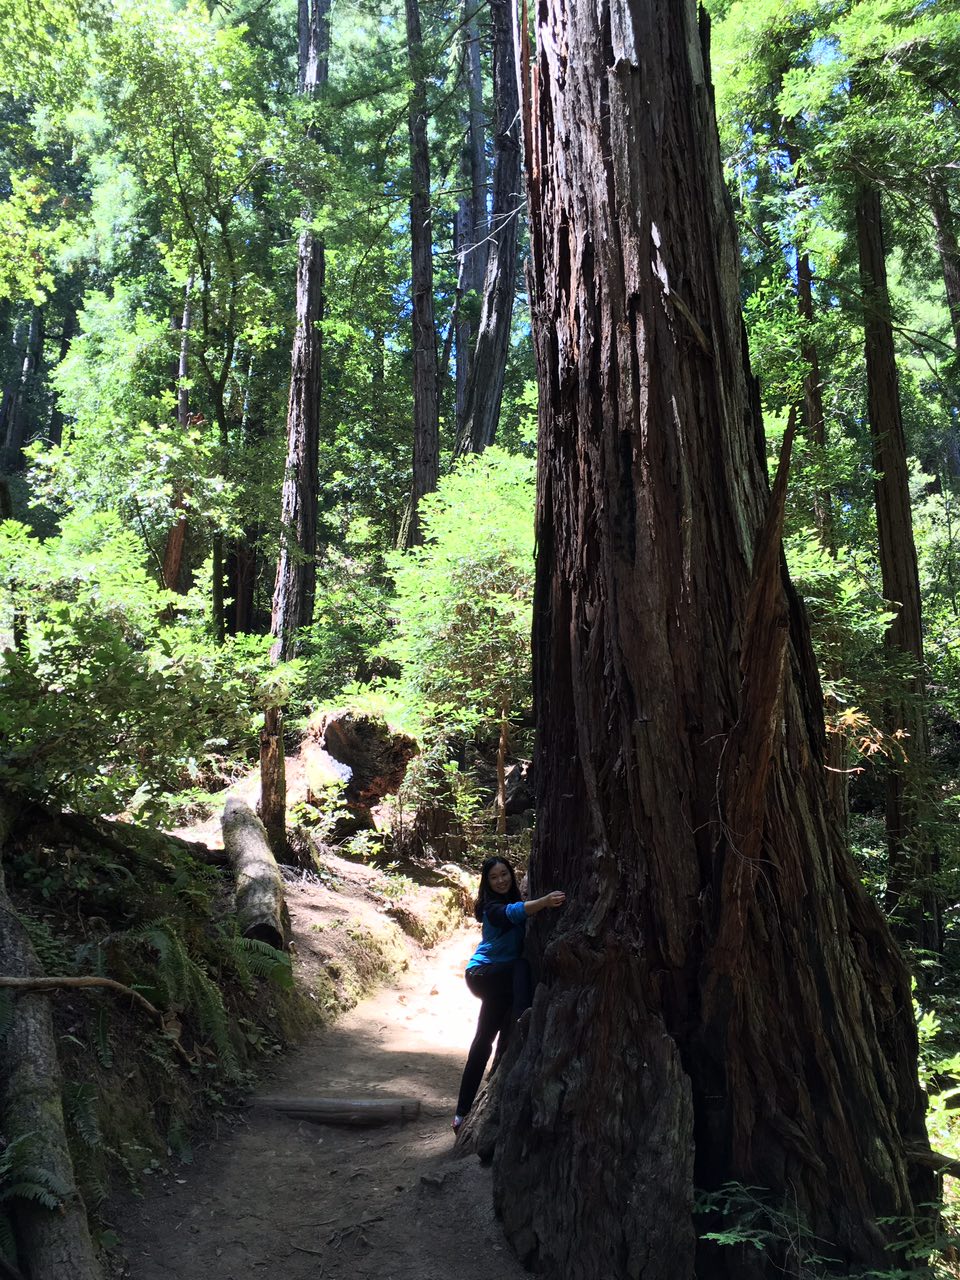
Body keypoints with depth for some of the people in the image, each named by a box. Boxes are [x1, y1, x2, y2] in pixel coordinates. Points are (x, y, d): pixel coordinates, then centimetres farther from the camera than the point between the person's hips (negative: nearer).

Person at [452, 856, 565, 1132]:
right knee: (522, 967, -35)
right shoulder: (491, 907, -17)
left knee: (485, 1040, 11)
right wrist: (545, 901, -55)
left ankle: (463, 1112, 19)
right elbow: (512, 912, -38)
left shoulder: (513, 898, 9)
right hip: (483, 974, -8)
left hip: (500, 979, 8)